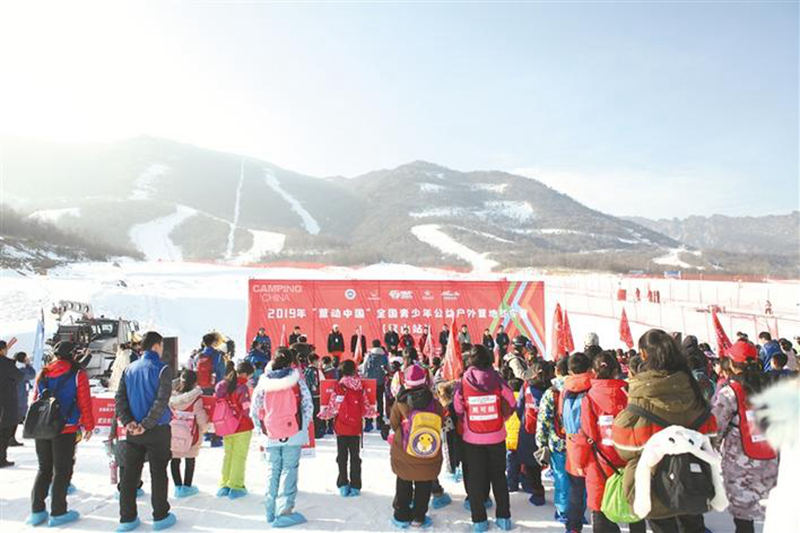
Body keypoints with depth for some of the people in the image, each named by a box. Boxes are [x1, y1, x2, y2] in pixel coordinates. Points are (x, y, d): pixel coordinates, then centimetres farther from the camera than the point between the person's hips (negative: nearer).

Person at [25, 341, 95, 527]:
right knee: (62, 470, 5)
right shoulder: (78, 374, -7)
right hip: (66, 430, -5)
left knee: (44, 469, 17)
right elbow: (85, 403, -8)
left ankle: (37, 511, 20)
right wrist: (88, 426, 2)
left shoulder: (42, 374, 7)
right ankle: (57, 512, 10)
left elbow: (34, 400, 11)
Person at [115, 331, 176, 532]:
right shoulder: (162, 369, -11)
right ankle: (160, 516, 14)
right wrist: (147, 424, -14)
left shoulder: (129, 369, 7)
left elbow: (120, 398, 1)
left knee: (130, 473, 12)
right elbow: (162, 401, -20)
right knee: (158, 473, 6)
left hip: (133, 431, 5)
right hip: (157, 430, -5)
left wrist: (128, 421, -5)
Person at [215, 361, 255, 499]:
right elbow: (246, 409, -19)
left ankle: (224, 485, 24)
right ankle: (236, 486, 11)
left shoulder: (221, 385, 2)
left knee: (228, 455, 19)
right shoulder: (242, 387, -18)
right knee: (239, 457, 6)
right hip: (242, 427, -6)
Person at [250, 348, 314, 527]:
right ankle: (284, 512, 4)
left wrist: (260, 432, 12)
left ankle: (271, 512, 23)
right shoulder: (296, 379, -4)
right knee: (289, 471, 4)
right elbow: (308, 405, -6)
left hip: (270, 436, 3)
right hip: (293, 434, -3)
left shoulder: (263, 382, 2)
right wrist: (304, 427, 3)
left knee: (272, 471, 15)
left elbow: (254, 411, 3)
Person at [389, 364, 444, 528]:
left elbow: (393, 424, -2)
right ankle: (418, 518, 27)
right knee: (423, 488, 19)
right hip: (429, 459, 1)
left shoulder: (400, 404, -16)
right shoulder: (436, 405, -11)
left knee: (403, 487, 20)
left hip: (404, 457, 0)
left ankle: (402, 516, 29)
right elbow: (438, 426, 2)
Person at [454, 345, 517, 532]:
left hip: (472, 438, -1)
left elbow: (458, 408, -3)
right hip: (496, 437, 1)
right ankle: (504, 517, 24)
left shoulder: (464, 382, -13)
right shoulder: (497, 380, -13)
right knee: (499, 476, 18)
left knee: (475, 477, 13)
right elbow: (511, 403, -2)